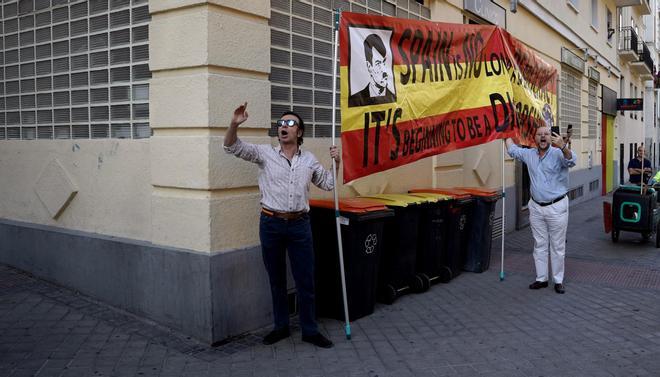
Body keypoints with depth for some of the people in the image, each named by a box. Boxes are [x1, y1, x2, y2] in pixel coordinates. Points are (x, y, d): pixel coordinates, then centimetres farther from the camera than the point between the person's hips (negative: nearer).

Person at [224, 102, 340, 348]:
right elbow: (232, 147, -7)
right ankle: (281, 327, 27)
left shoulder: (309, 159, 7)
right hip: (271, 223, -1)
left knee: (306, 280, 4)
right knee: (276, 279, 12)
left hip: (300, 225, 1)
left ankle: (310, 330, 17)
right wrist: (235, 124, -25)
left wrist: (336, 163, 1)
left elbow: (328, 184, 17)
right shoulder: (265, 154, 1)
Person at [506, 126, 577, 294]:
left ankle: (558, 280, 14)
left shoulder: (558, 154, -13)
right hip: (536, 207, 5)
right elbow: (512, 149, 24)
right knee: (539, 245, 12)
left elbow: (571, 160, -35)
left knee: (558, 247, 4)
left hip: (557, 206, -5)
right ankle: (541, 278, 21)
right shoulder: (529, 154, 5)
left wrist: (564, 147, -54)